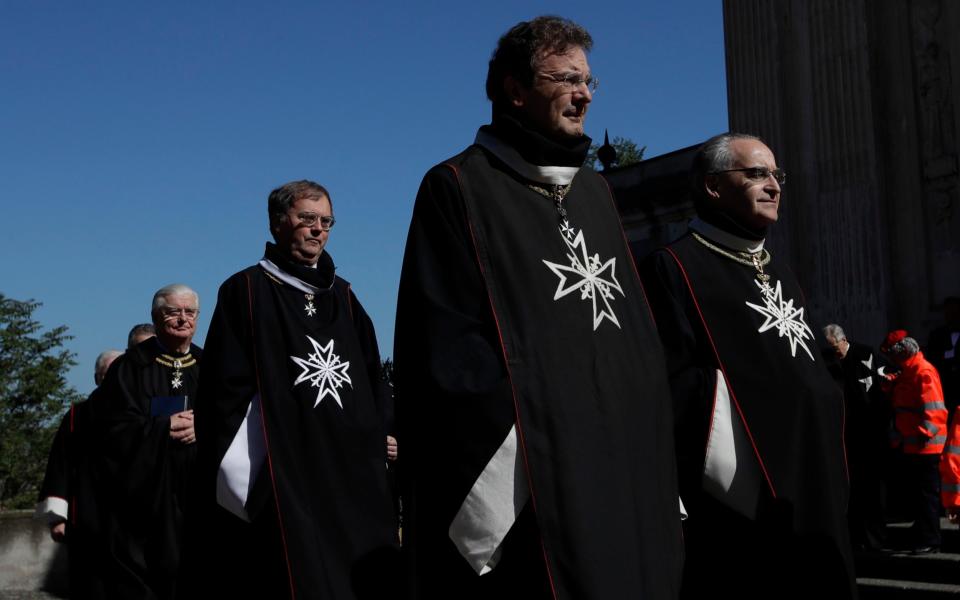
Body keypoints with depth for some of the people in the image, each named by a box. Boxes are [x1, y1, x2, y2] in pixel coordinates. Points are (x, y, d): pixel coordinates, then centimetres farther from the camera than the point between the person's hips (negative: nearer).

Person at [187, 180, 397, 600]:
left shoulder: (342, 297, 18)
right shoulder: (247, 290, 3)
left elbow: (372, 382, 19)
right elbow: (225, 388, -3)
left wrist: (379, 437, 6)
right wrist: (236, 476, -11)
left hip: (350, 472, 5)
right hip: (278, 473, -5)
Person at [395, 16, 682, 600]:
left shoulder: (595, 191, 18)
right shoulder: (459, 189, -4)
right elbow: (446, 349, -11)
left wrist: (654, 457, 11)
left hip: (623, 462, 7)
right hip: (527, 481, -7)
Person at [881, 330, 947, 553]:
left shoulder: (923, 372, -15)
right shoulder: (906, 372, 15)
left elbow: (934, 408, -21)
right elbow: (899, 405, 22)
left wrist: (923, 434, -21)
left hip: (924, 446, -9)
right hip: (909, 446, 9)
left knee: (926, 494, -2)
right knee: (915, 493, 14)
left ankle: (929, 540, 4)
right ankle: (919, 536, 22)